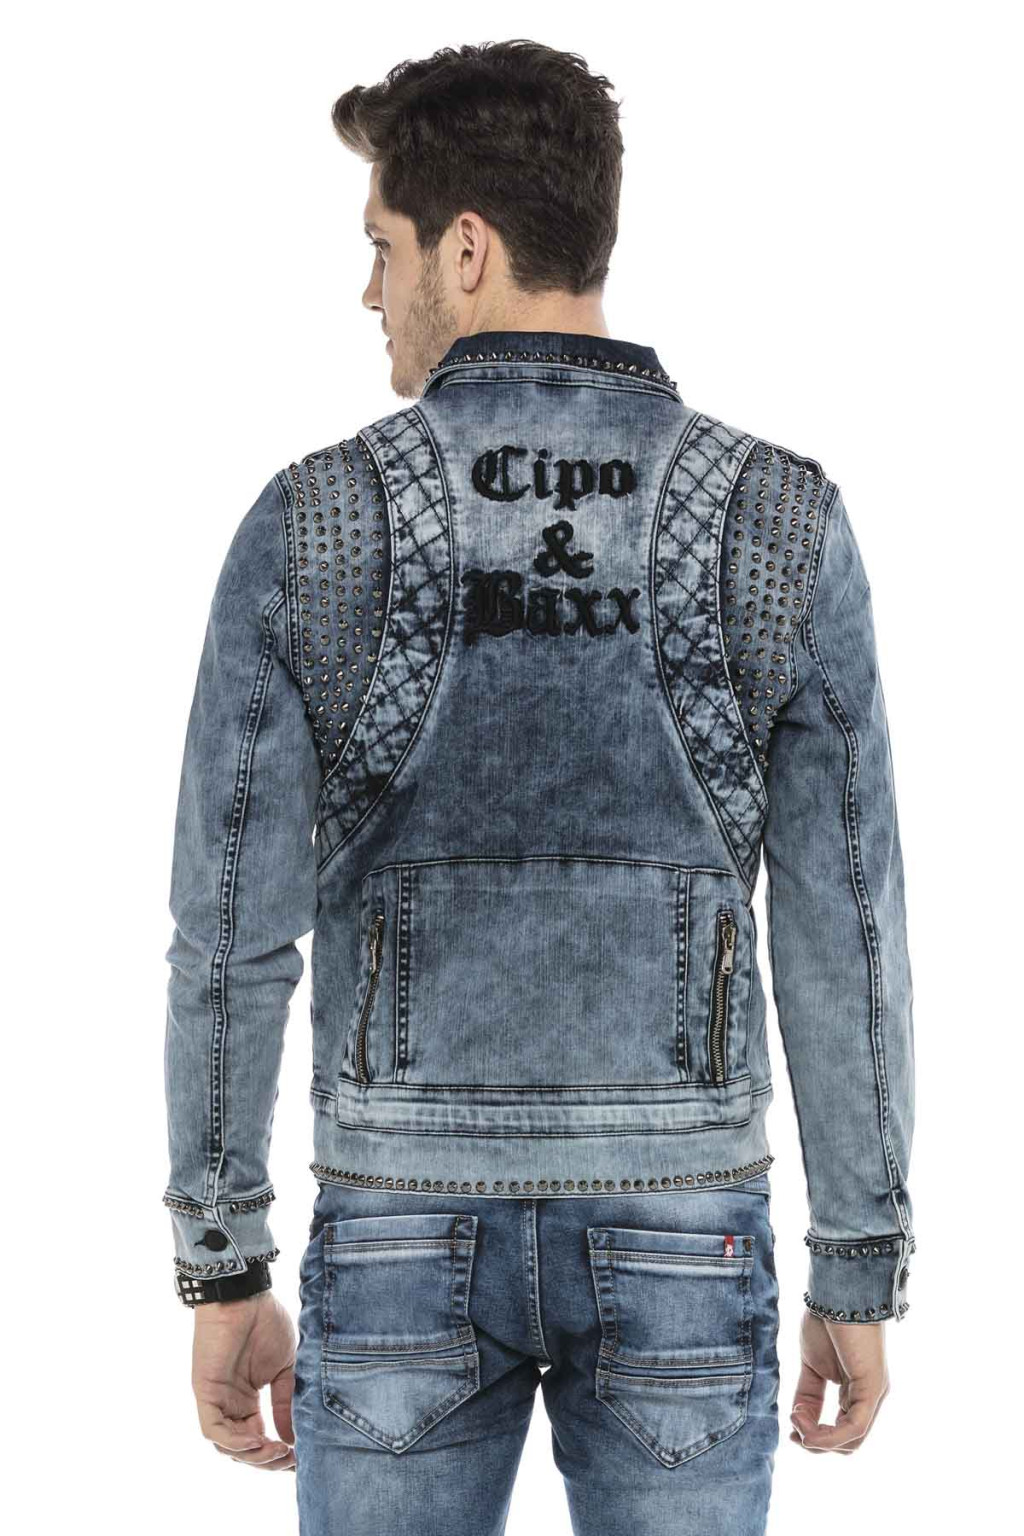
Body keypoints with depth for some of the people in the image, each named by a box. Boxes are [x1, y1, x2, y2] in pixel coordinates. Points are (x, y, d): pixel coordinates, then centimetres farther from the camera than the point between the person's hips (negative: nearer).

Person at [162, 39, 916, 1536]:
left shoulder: (308, 523, -7)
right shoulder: (784, 522, -6)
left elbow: (230, 929, -7)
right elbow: (843, 936, -6)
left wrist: (222, 1276, 3)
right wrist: (863, 1278, 4)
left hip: (409, 1232, 0)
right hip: (674, 1232, 0)